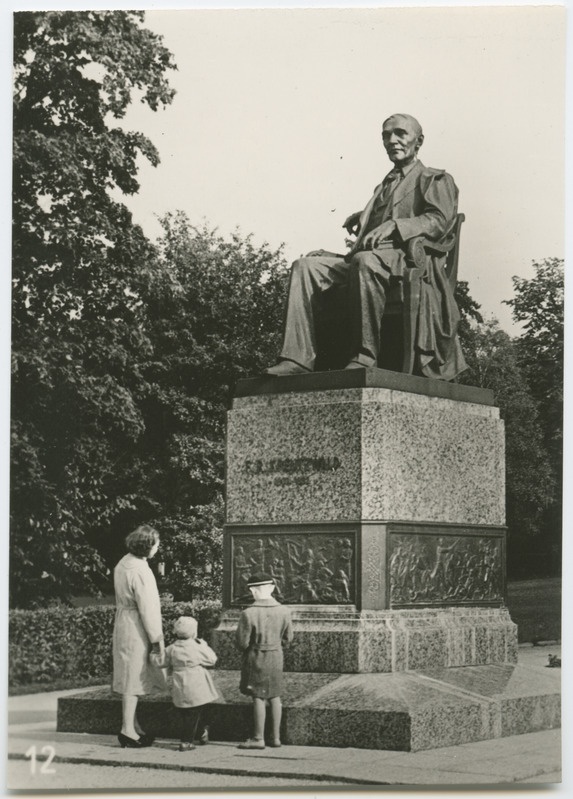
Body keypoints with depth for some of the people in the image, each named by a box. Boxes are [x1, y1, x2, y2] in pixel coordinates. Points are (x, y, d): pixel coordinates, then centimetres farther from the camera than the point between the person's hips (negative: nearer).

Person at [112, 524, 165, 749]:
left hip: (123, 624, 10)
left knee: (130, 678, 14)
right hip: (136, 629, -10)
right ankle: (128, 730, 1)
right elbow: (147, 608, -20)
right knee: (133, 679, -3)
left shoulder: (122, 564, 8)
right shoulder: (140, 572, -22)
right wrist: (156, 638, -12)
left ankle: (133, 725, 22)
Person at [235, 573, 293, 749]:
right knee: (274, 696, 15)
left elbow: (242, 643, -15)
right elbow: (287, 638, 3)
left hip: (255, 658, -4)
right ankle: (276, 737, 20)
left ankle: (258, 738, 9)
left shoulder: (248, 614, -20)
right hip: (276, 657, 4)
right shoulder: (284, 611, -8)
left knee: (258, 697, 4)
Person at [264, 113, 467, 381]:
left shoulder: (436, 180, 12)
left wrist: (393, 226, -19)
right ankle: (298, 357, -30)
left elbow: (440, 220, -6)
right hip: (373, 255, 7)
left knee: (366, 261, -41)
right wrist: (364, 217, 20)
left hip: (410, 259, -7)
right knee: (306, 266, -17)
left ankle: (365, 355, -39)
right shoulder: (384, 186, 35)